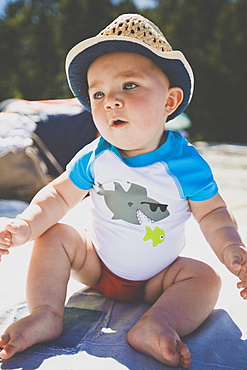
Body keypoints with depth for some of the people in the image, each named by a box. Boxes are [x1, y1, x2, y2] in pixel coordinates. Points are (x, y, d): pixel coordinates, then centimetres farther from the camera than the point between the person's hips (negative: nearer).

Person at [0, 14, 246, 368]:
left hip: (155, 278, -1)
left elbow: (212, 214, -12)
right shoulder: (94, 157, -13)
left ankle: (154, 325, -36)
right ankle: (46, 313, -17)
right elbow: (59, 195, -4)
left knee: (205, 276, -21)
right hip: (97, 266, 2)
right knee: (53, 236, -11)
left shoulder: (186, 162, -19)